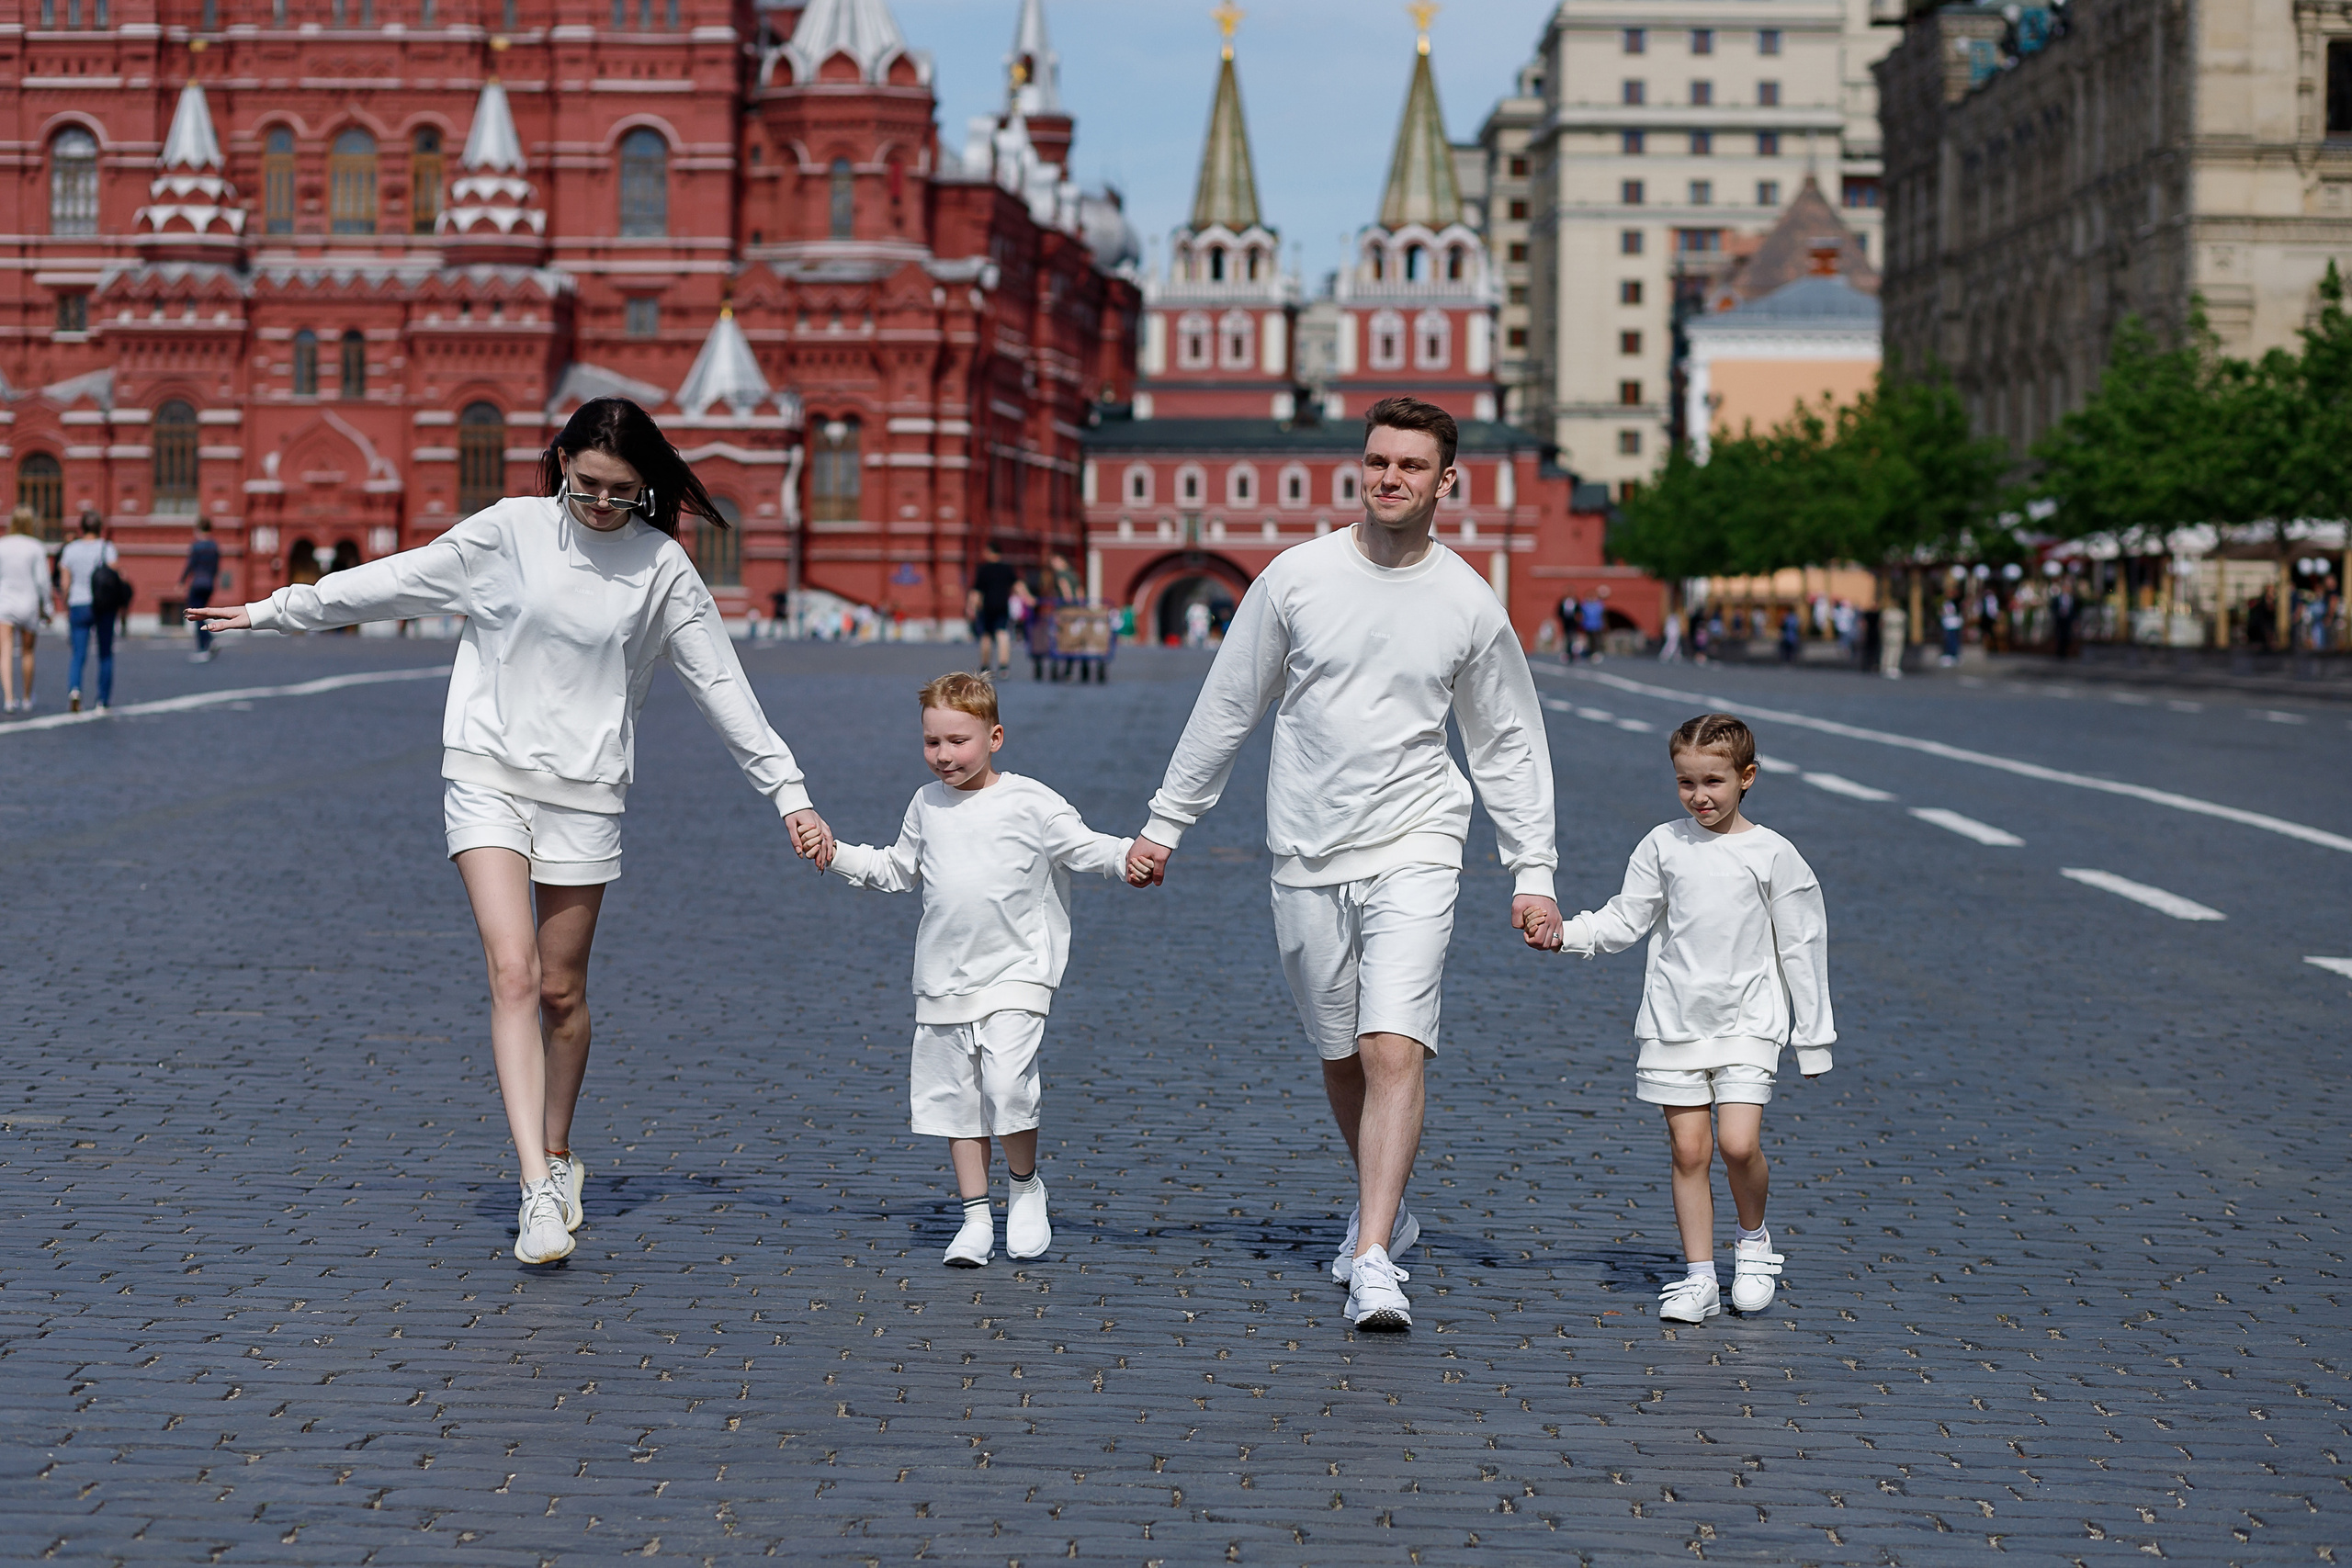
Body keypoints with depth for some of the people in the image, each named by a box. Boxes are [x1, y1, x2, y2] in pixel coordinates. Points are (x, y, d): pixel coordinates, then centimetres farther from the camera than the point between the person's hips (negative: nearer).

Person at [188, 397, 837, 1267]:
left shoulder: (662, 568, -1)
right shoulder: (509, 531, -3)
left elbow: (723, 687, 3)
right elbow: (400, 579, 7)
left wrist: (789, 793, 1)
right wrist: (279, 609, 11)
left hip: (585, 794, 1)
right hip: (489, 775, -1)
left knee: (561, 989, 7)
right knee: (513, 973, -14)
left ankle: (559, 1157, 30)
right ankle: (538, 1191, -19)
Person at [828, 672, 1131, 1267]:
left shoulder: (1030, 803, -5)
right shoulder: (927, 805, 10)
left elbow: (1085, 848, -5)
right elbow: (896, 870, 24)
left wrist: (1128, 856, -24)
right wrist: (838, 855, 16)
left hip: (1015, 973, -5)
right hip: (943, 980, 5)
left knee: (1008, 1086, -20)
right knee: (954, 1100, 6)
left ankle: (1026, 1186, 5)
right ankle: (976, 1218, 16)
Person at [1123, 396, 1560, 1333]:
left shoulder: (1470, 604, -1)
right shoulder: (1295, 578, -1)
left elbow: (1508, 743, 9)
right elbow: (1227, 708, 8)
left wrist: (1533, 870, 4)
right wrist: (1165, 824, 8)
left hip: (1415, 852, -2)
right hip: (1307, 857, 2)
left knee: (1395, 1051, -16)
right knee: (1341, 1060, 12)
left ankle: (1373, 1262, -18)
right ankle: (1385, 1212, 35)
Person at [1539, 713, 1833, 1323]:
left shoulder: (1773, 854, -2)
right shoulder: (1664, 845, 4)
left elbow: (1800, 947, 2)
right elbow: (1625, 919, 8)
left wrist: (1813, 1036, 4)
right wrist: (1566, 932, -10)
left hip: (1747, 1020, -2)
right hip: (1673, 1020, 2)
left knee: (1739, 1144, -14)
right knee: (1689, 1150, 1)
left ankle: (1754, 1238, 14)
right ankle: (1699, 1277, 9)